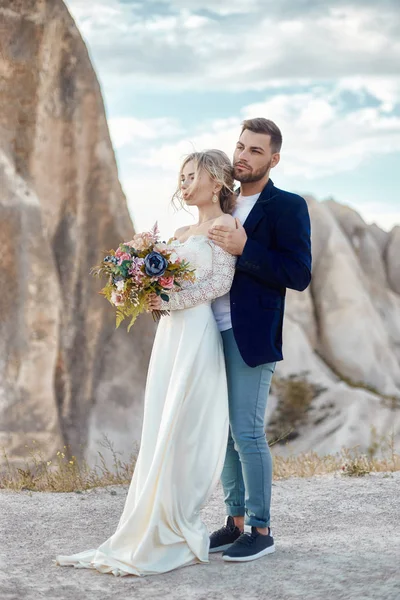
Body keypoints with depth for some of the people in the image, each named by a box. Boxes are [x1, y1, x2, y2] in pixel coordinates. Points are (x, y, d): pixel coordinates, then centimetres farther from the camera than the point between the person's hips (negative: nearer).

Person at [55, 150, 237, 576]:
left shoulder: (224, 225, -3)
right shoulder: (181, 234, 21)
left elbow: (221, 281, -12)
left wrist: (172, 300, -17)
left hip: (196, 334, -8)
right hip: (170, 333, 8)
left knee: (179, 434, -10)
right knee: (159, 434, 5)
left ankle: (172, 539, -5)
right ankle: (152, 532, 8)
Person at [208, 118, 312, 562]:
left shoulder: (287, 207, -4)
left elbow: (299, 275, -13)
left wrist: (244, 249, -20)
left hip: (250, 338, -7)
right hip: (213, 332, 7)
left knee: (247, 432, -7)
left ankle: (260, 530, 3)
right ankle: (235, 521, 19)